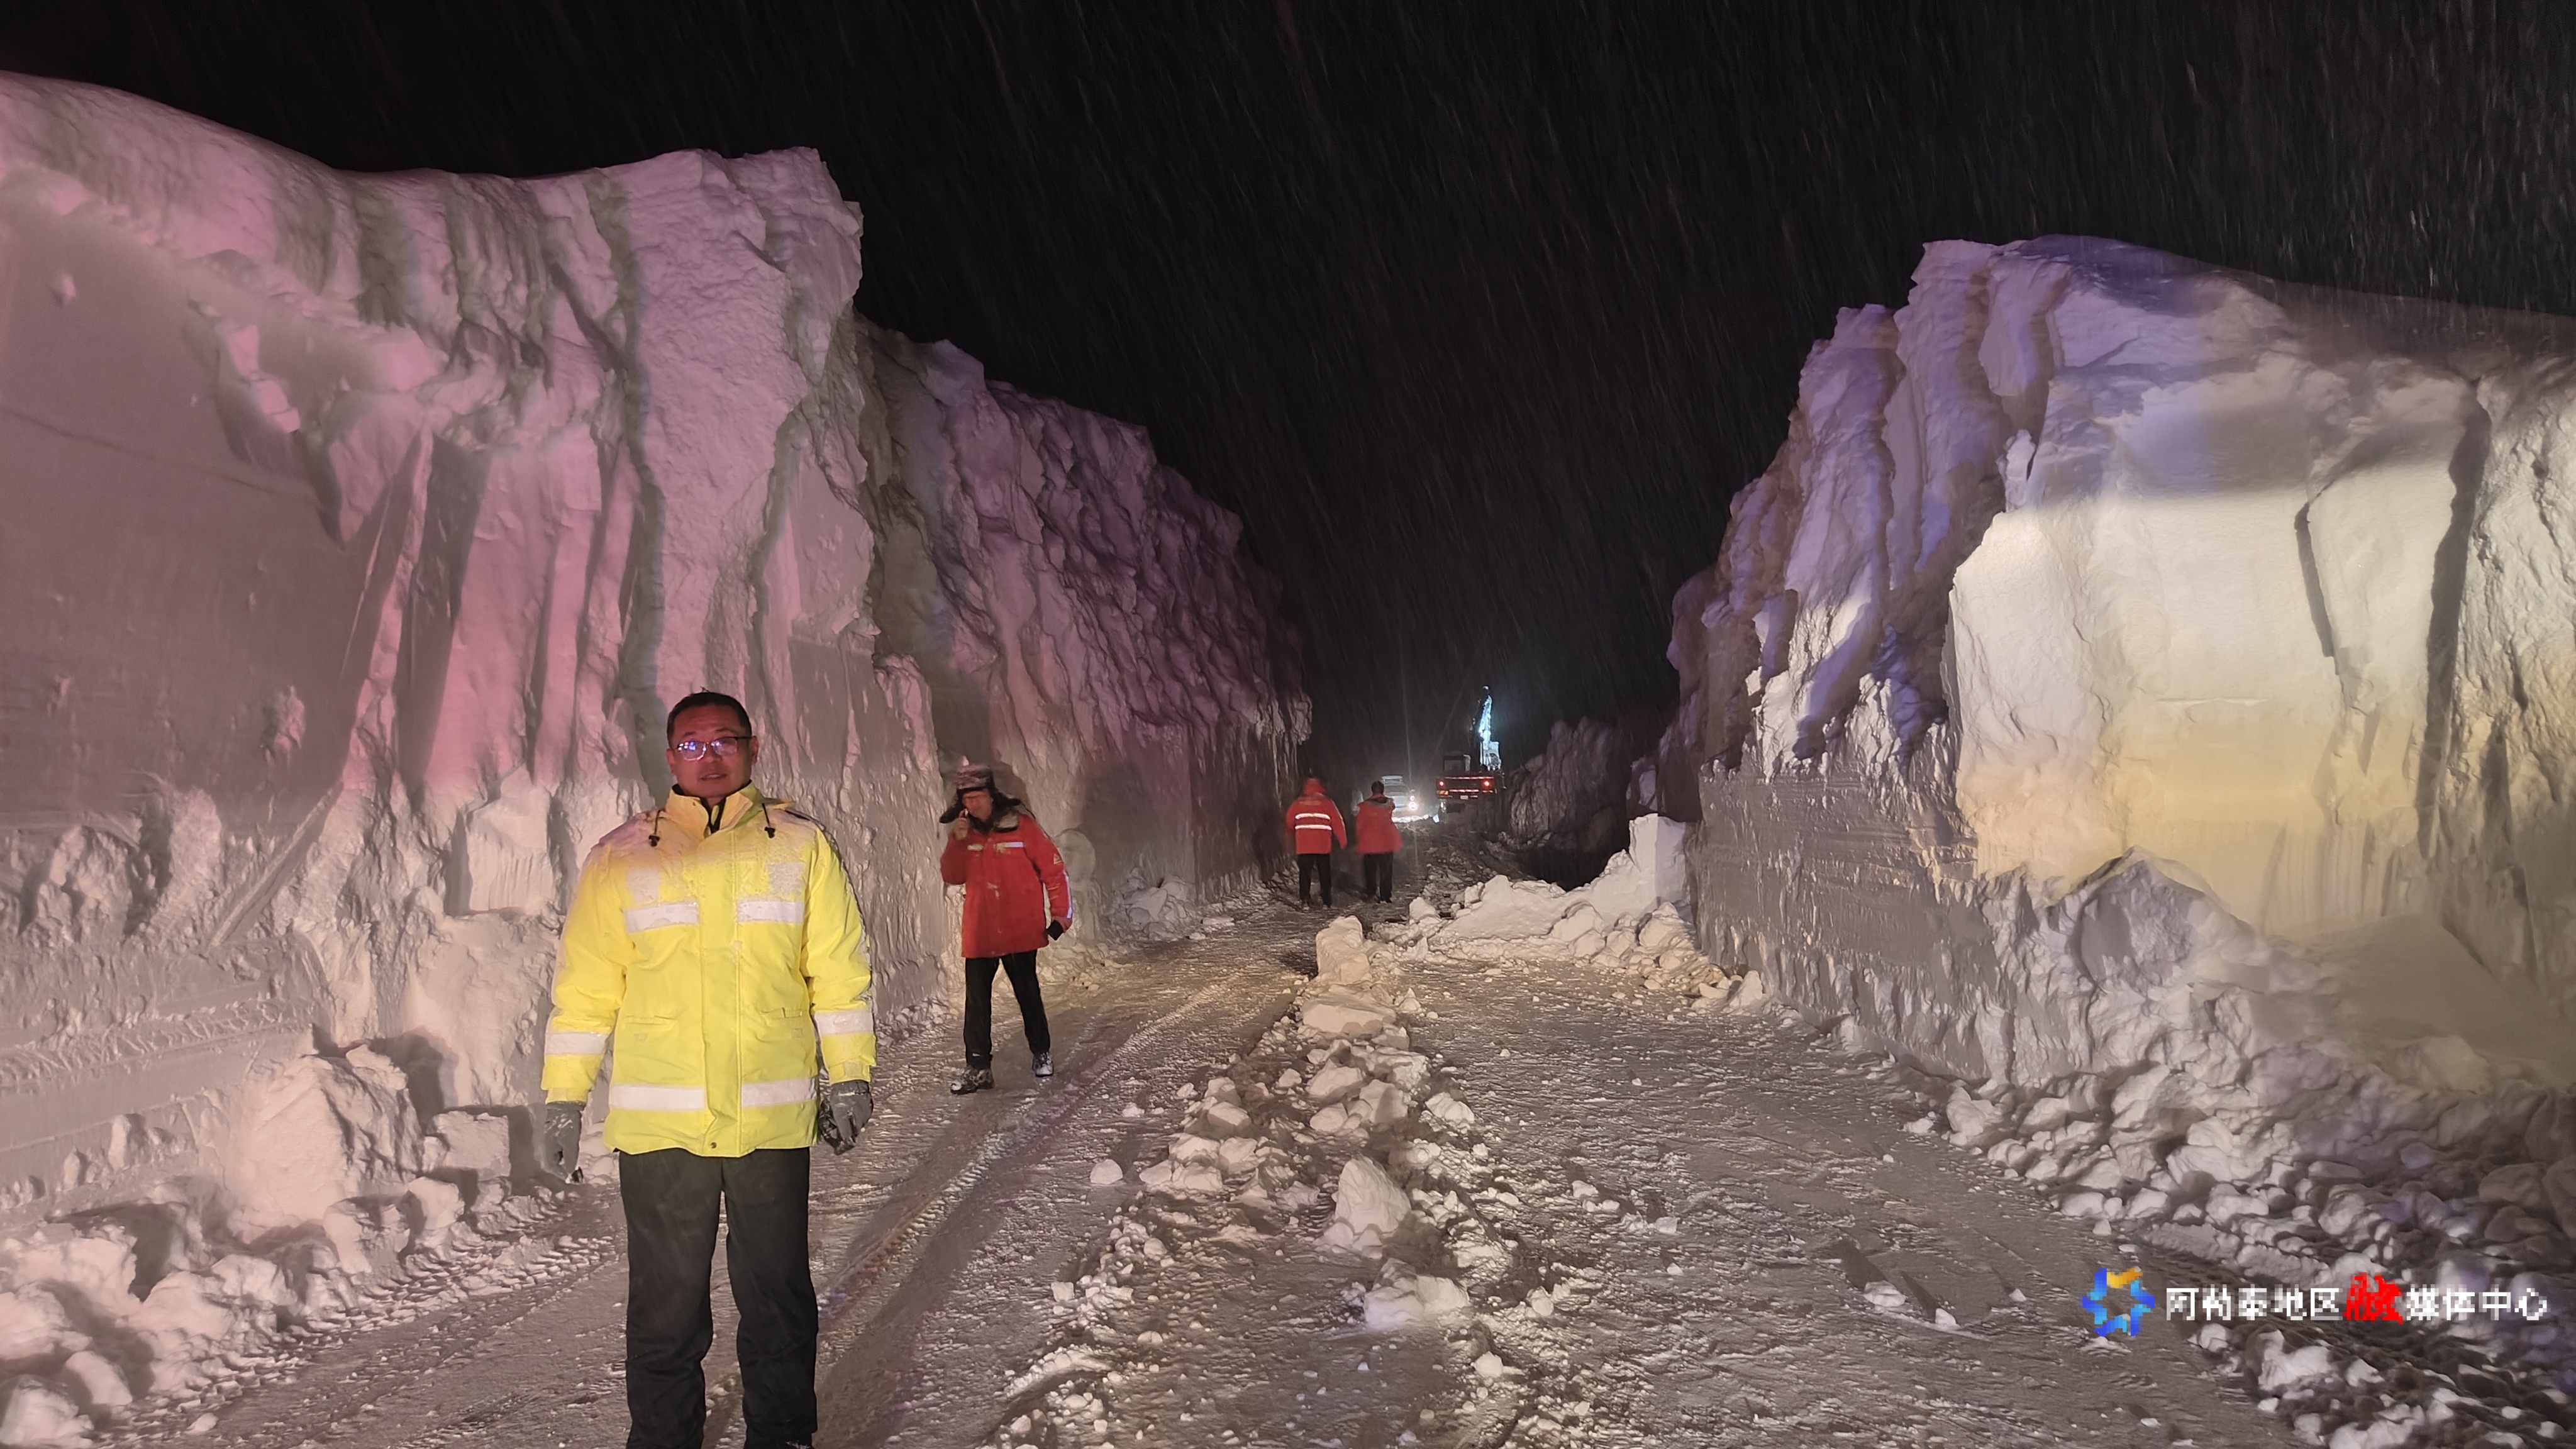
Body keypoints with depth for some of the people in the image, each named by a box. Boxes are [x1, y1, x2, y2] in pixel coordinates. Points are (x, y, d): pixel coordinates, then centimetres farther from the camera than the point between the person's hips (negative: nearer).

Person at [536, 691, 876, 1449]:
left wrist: (849, 1075, 4)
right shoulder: (620, 857, 4)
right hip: (659, 1125, 0)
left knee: (778, 1300, 11)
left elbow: (838, 968, 6)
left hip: (773, 1121, 0)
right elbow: (585, 989, 5)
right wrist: (563, 1102, 3)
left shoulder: (801, 845, 4)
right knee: (666, 1308, 8)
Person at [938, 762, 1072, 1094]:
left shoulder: (1021, 826, -8)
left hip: (1020, 931, -3)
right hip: (979, 933, 3)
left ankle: (1041, 1053, 27)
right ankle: (978, 1068, 3)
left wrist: (1060, 913, -6)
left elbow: (1053, 869, -5)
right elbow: (953, 877, 2)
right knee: (977, 1000, 0)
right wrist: (958, 842, -12)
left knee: (1028, 994, 10)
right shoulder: (966, 831, 5)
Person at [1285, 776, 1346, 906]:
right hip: (1323, 847, -1)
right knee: (1325, 874, 6)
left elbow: (1289, 823, 15)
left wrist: (1291, 837, 34)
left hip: (1303, 847, 1)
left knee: (1305, 873, 7)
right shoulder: (1327, 803, 1)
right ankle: (1327, 903, 3)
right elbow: (1337, 823, 0)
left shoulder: (1297, 803, 6)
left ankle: (1304, 900, 0)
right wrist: (1343, 841, 7)